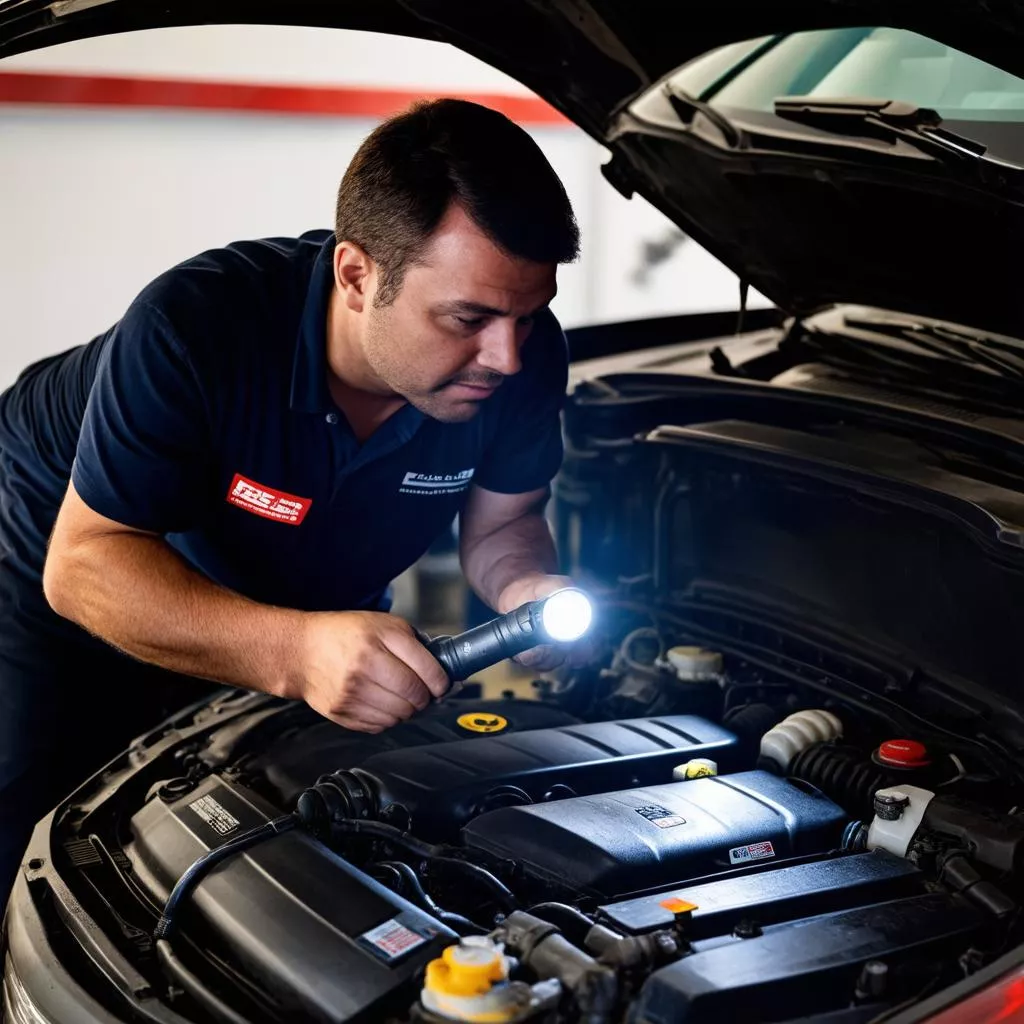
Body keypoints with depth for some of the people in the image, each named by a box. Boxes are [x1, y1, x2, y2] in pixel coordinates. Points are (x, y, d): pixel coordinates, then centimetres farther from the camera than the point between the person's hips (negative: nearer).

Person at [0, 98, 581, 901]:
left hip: (305, 590, 5)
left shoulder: (523, 354, -27)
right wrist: (294, 653, -53)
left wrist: (530, 591, -35)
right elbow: (84, 563, -37)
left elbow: (502, 524, -9)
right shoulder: (196, 328, -41)